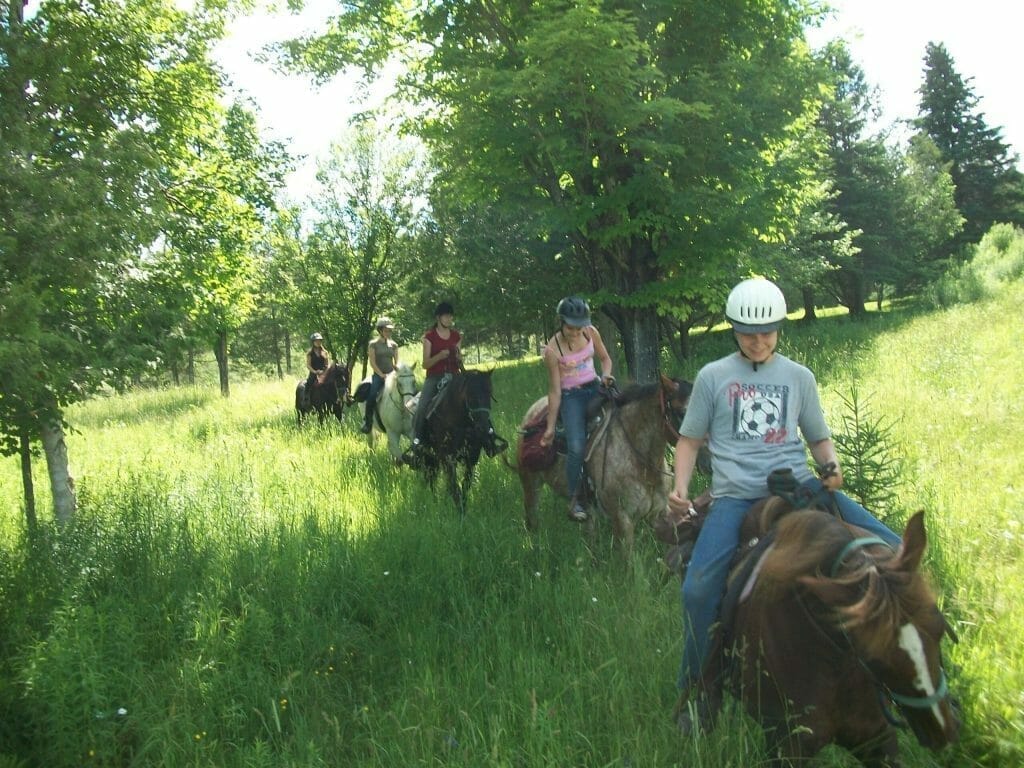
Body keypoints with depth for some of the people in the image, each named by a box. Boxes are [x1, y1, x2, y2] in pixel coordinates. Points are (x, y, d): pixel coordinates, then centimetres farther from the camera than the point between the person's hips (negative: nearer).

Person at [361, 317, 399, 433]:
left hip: (391, 374, 4)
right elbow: (372, 362, -5)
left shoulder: (393, 344, 12)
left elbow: (397, 362, 11)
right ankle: (367, 422, -14)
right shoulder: (373, 344, 1)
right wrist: (381, 374, -15)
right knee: (372, 395, -23)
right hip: (378, 375, -4)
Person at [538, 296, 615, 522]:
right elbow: (555, 391, -13)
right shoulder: (553, 350, -17)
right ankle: (574, 500, -5)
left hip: (594, 388, 5)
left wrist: (605, 376, -9)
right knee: (576, 446, -19)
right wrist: (550, 427, -11)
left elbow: (605, 358, 13)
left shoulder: (591, 333, -5)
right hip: (571, 396, -5)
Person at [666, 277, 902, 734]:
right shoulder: (713, 376, 10)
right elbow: (690, 439, 14)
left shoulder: (799, 377, 15)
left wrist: (832, 467, -1)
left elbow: (818, 438, 22)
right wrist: (680, 490, -1)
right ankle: (695, 692, -3)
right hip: (736, 495, -2)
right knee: (698, 589, -25)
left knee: (892, 551, -13)